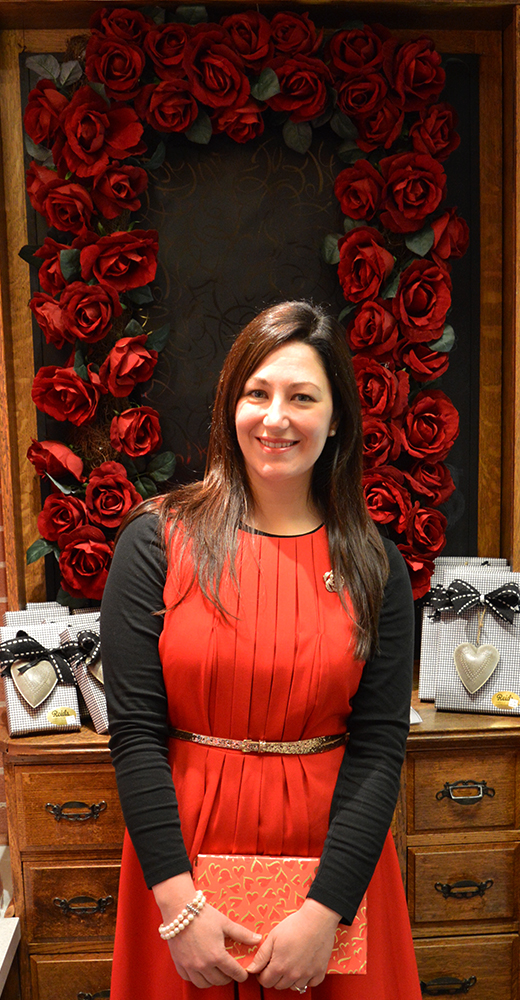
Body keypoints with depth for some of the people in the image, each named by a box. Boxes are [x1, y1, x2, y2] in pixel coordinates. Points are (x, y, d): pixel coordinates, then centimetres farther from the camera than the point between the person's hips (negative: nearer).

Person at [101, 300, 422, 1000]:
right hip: (187, 844, 0)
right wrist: (178, 900, -14)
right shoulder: (158, 540, -9)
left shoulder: (374, 566, -5)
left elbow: (379, 740, -7)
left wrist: (325, 910, -14)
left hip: (331, 846, 1)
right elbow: (134, 729, -10)